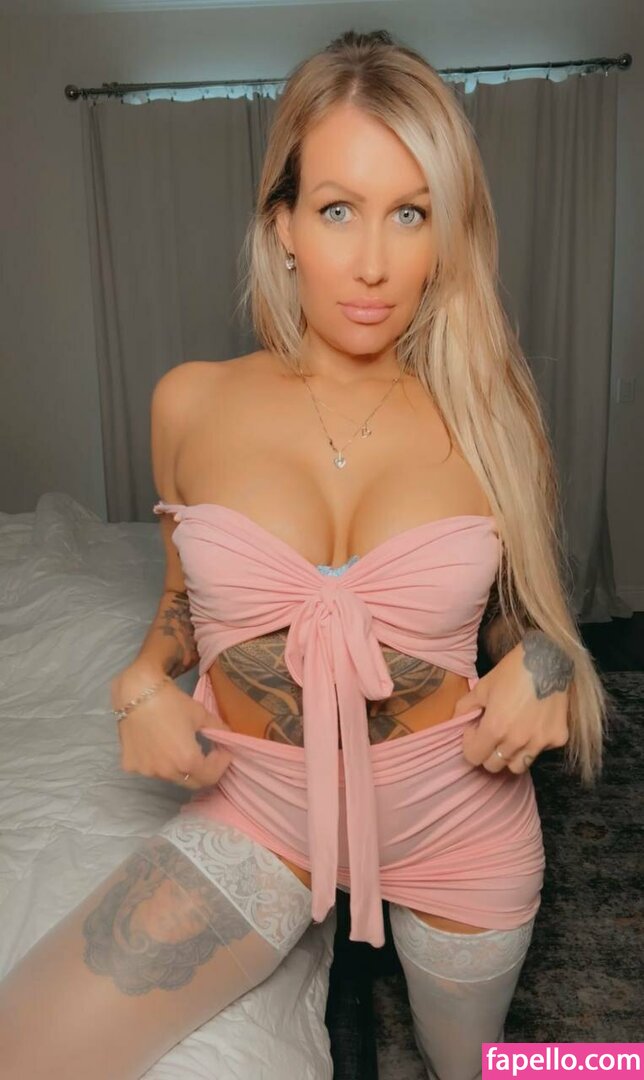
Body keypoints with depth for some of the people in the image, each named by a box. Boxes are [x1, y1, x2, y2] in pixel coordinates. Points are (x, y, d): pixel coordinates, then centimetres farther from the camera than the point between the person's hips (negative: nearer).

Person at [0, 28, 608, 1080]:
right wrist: (146, 678, -12)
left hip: (459, 817, 1)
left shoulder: (486, 413, -10)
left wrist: (544, 662, -16)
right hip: (255, 813, 1)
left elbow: (525, 610, 5)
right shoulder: (192, 403, -8)